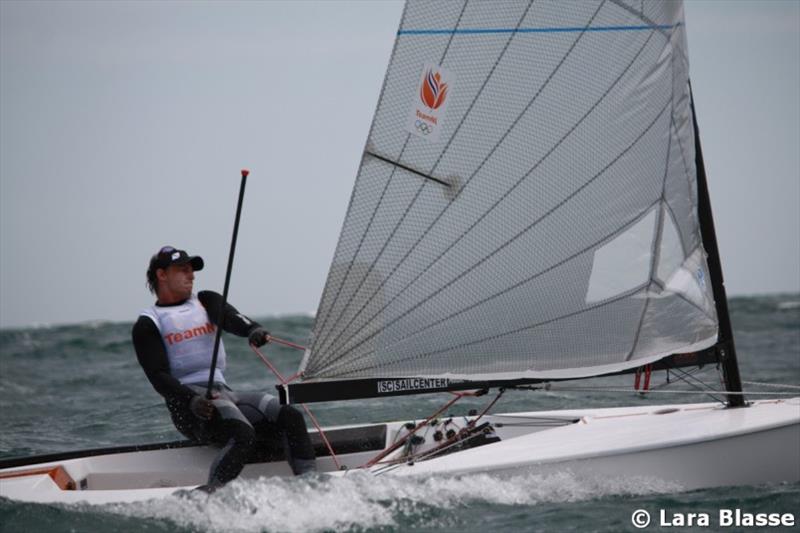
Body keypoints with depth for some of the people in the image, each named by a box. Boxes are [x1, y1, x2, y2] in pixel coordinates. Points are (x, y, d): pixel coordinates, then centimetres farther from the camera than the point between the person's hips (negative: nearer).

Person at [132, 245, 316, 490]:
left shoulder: (206, 301, 23)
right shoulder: (148, 325, 7)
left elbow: (229, 317, -1)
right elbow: (158, 377, -6)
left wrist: (253, 329, -26)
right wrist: (191, 400, -26)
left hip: (223, 391, 6)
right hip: (188, 399, -6)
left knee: (290, 416, -17)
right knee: (244, 436, -33)